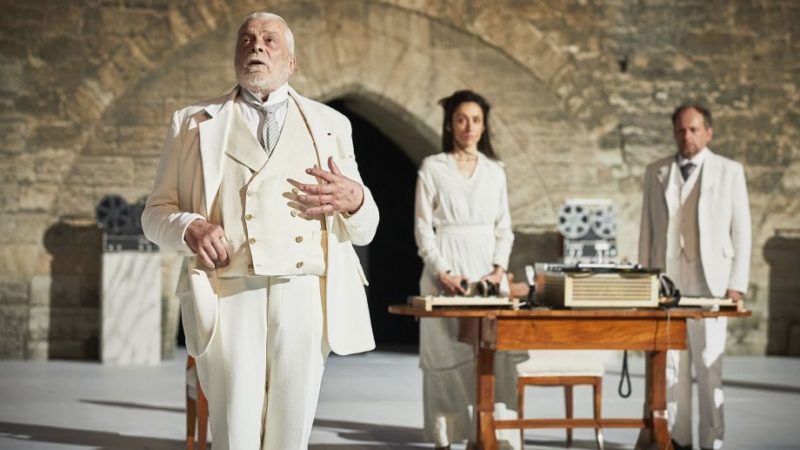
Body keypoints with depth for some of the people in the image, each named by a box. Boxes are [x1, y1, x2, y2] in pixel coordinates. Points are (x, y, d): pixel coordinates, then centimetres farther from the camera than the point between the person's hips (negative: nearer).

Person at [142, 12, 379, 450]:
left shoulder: (329, 124, 18)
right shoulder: (193, 123, 16)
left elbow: (363, 230, 17)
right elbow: (155, 212, 12)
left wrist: (354, 201, -7)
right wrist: (189, 228, -10)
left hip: (304, 297, 1)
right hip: (228, 297, -1)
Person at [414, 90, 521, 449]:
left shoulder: (495, 171, 12)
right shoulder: (432, 167, 3)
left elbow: (503, 228, 12)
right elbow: (423, 228, -1)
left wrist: (499, 269, -4)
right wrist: (442, 272, -12)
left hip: (487, 270, 3)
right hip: (445, 272, -3)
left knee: (493, 353, -5)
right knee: (444, 356, -4)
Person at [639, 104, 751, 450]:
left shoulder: (729, 171, 4)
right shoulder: (656, 173, 11)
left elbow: (741, 231, 2)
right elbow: (647, 230, 11)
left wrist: (736, 285, -4)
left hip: (709, 283, -2)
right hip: (666, 283, 2)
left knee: (709, 366, -3)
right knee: (670, 365, 3)